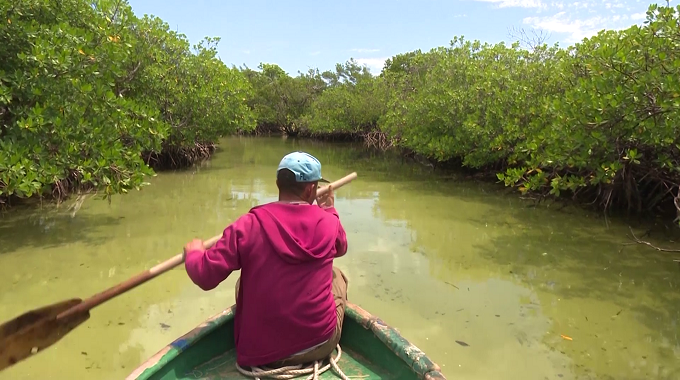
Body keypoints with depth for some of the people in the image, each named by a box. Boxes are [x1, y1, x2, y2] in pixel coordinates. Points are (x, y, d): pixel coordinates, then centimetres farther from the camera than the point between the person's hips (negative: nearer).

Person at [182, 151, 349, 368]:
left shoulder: (248, 225, -15)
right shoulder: (329, 223, -8)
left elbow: (205, 276, -13)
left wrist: (193, 253, 11)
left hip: (261, 352, 0)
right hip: (321, 343, 0)